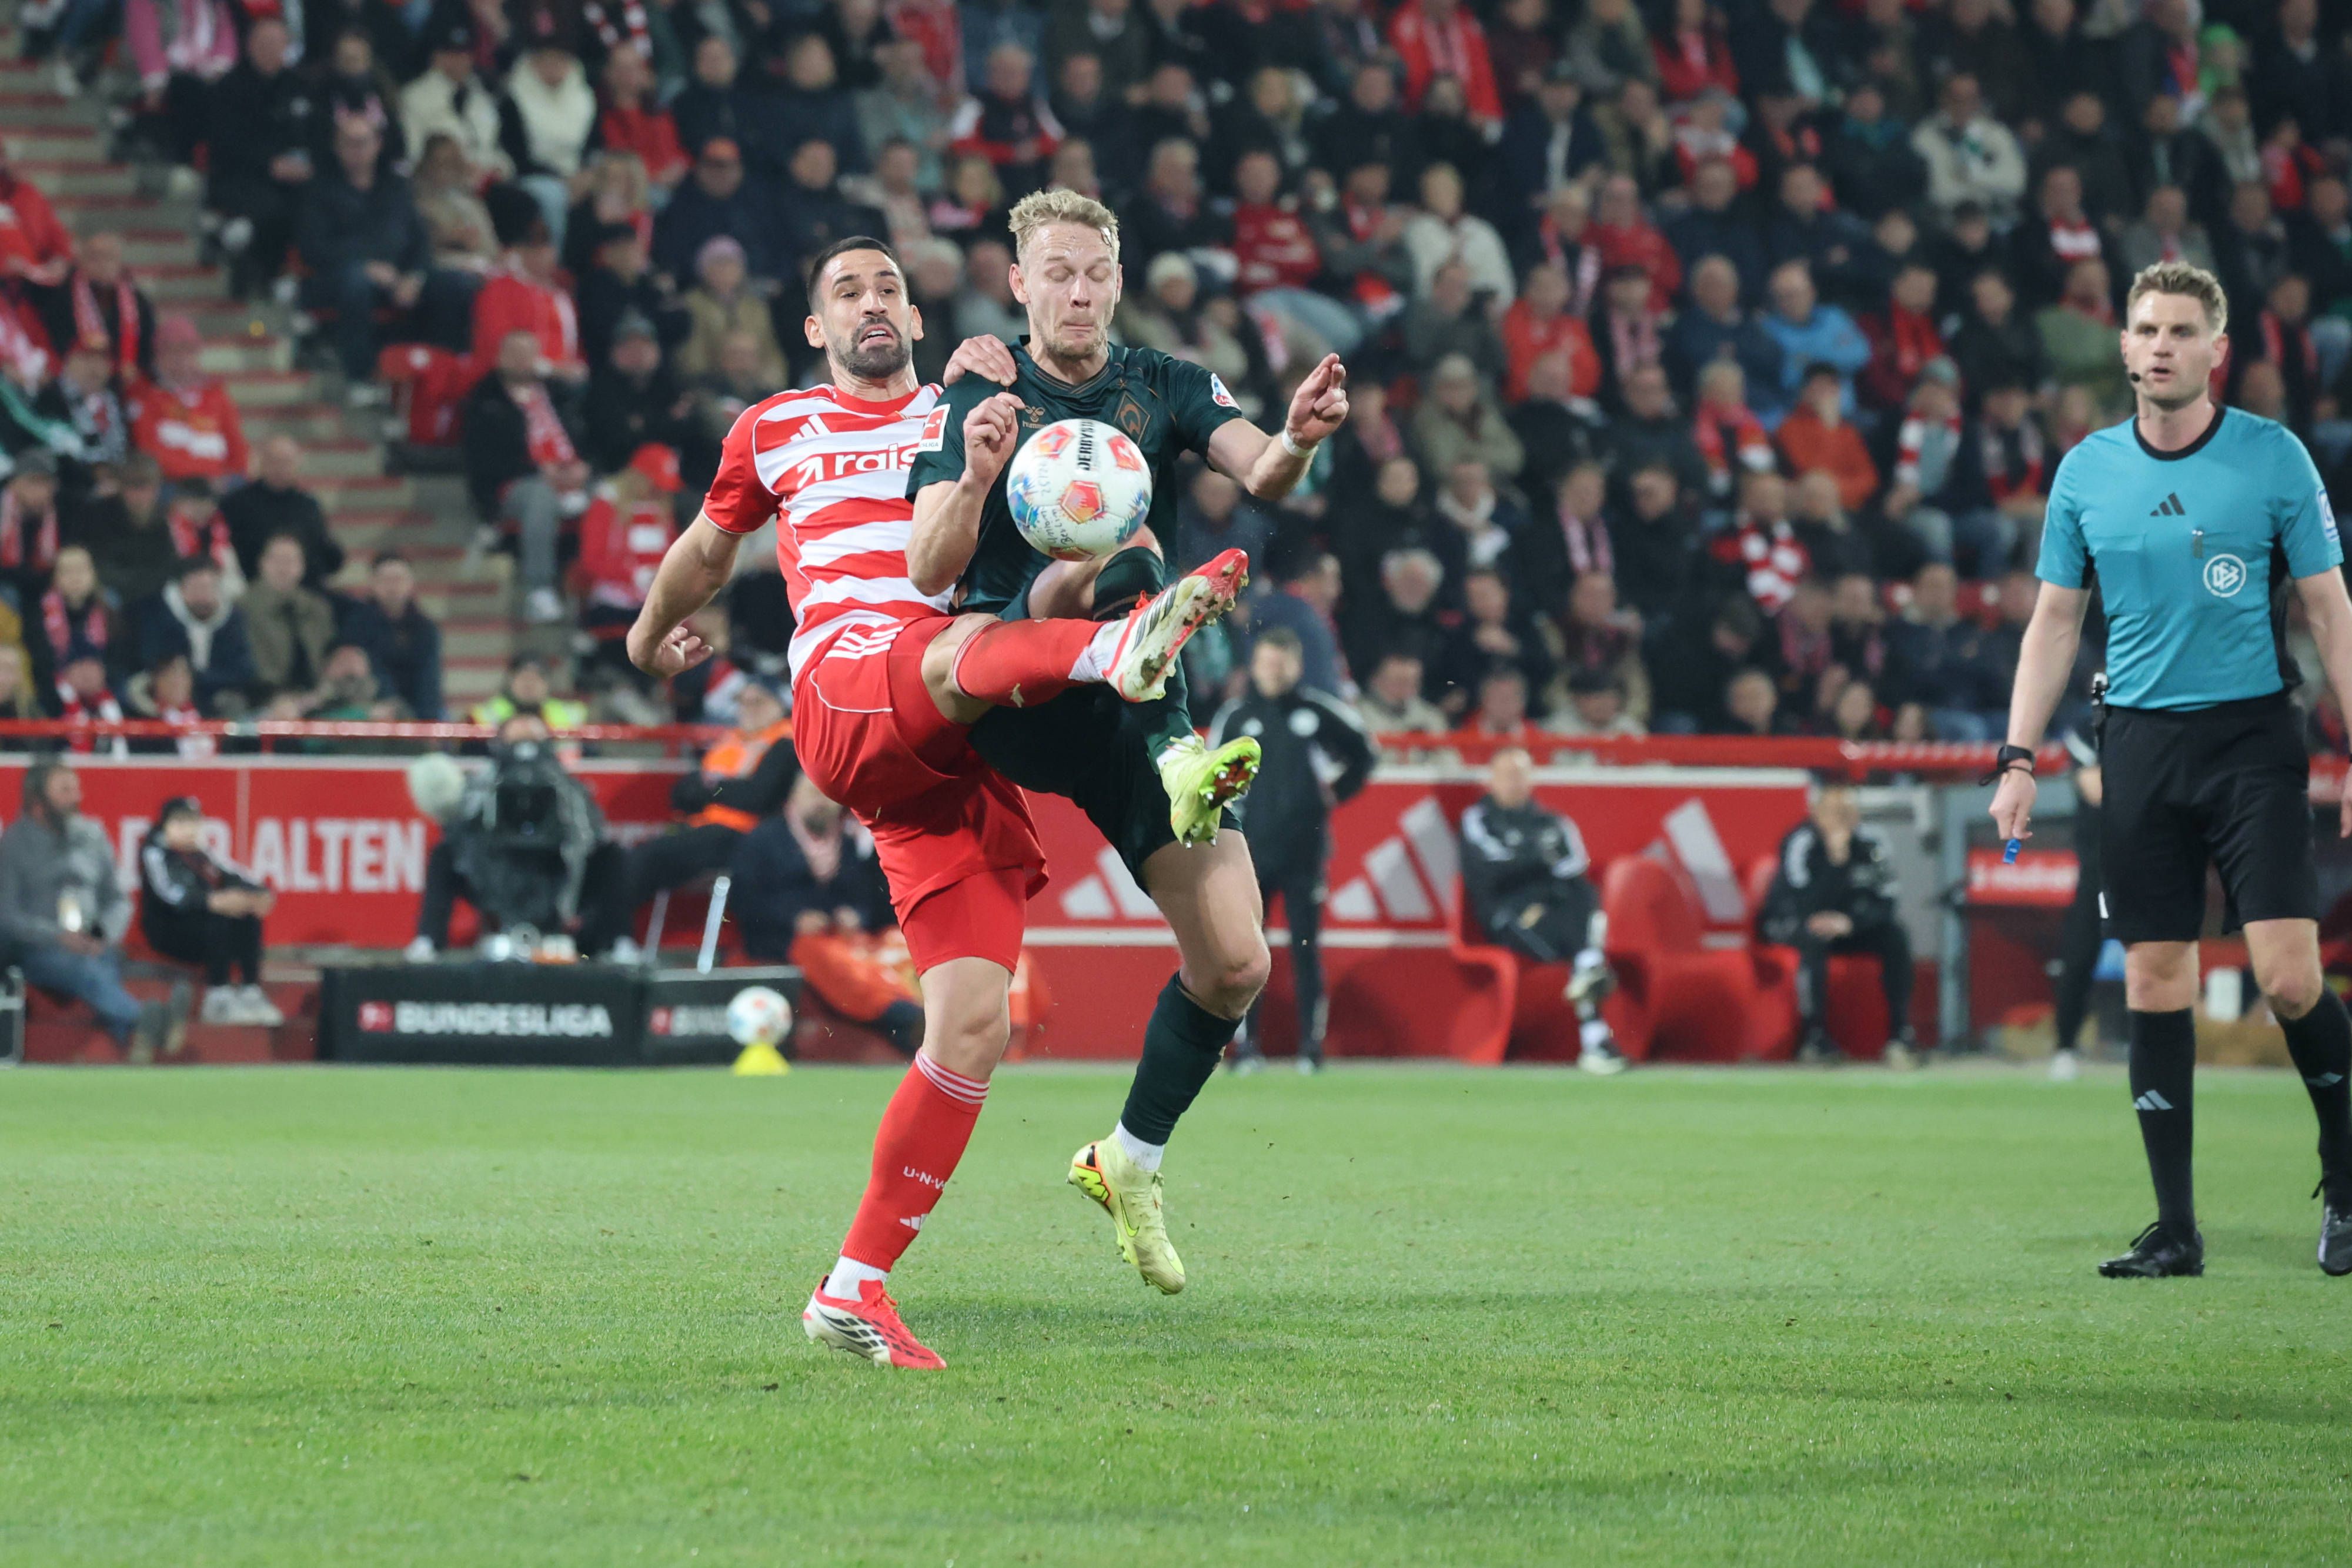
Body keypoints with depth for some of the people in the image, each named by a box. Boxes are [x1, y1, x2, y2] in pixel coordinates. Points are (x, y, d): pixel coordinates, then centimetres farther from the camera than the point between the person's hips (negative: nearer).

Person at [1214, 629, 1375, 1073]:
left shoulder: (1319, 712, 3)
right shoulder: (1234, 716, 6)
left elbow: (1363, 752, 16)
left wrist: (1338, 791, 6)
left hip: (1304, 852, -1)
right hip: (1249, 850, 1)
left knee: (1306, 949, -1)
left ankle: (1312, 1044, 3)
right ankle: (1245, 1044, 2)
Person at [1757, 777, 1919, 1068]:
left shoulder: (1869, 844, -11)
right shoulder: (1801, 844, -24)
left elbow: (1884, 903, -10)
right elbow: (1807, 908, -34)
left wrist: (1849, 922, -29)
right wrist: (1836, 858, -39)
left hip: (1846, 923, 5)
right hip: (1786, 923, -5)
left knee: (1895, 935, -19)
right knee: (1815, 939, -38)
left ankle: (1901, 1031, -19)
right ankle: (1813, 1035, -32)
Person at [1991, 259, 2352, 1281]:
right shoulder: (2087, 471, 7)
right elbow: (2054, 623, 13)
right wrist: (2019, 758, 6)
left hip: (2253, 735, -3)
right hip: (2139, 744, 3)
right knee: (2155, 989, 0)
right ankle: (2176, 1229, 5)